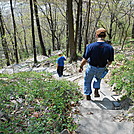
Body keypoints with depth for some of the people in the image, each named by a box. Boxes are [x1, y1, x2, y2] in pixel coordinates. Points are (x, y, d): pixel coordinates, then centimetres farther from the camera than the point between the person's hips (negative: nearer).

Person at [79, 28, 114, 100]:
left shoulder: (90, 46, -23)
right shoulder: (110, 47, -16)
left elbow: (84, 59, -18)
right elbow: (110, 61, -4)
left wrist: (81, 66, 0)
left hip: (91, 68, -2)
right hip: (102, 69, 2)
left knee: (87, 81, 24)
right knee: (98, 78, 35)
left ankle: (87, 95, 31)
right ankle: (96, 91, 23)